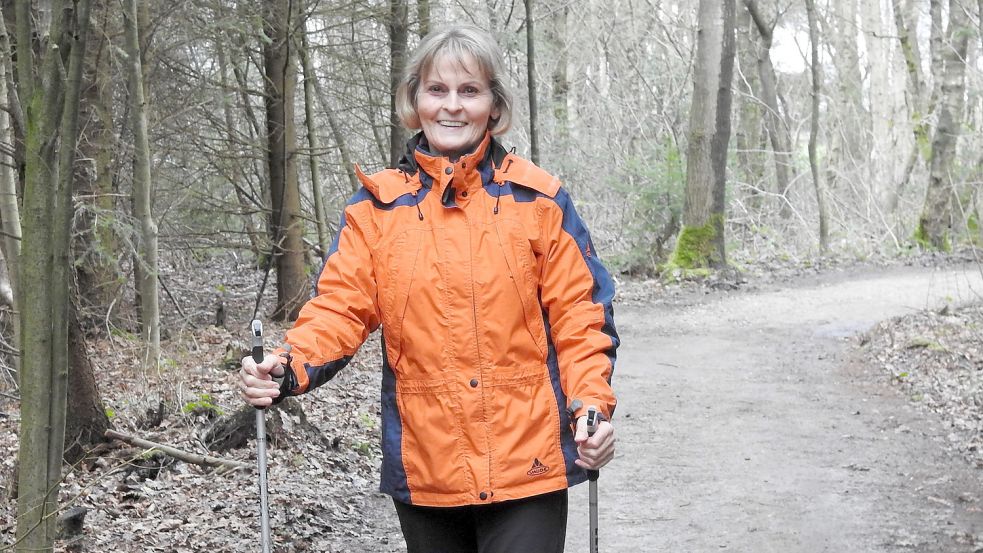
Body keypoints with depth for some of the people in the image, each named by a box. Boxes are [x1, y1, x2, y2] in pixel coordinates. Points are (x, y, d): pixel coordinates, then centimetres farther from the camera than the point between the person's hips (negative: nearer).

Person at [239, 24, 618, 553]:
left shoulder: (537, 197, 1)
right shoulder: (376, 205, 3)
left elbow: (577, 313, 0)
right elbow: (341, 307, -3)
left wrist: (593, 403, -13)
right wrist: (289, 367, -22)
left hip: (526, 464, -2)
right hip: (424, 470, 2)